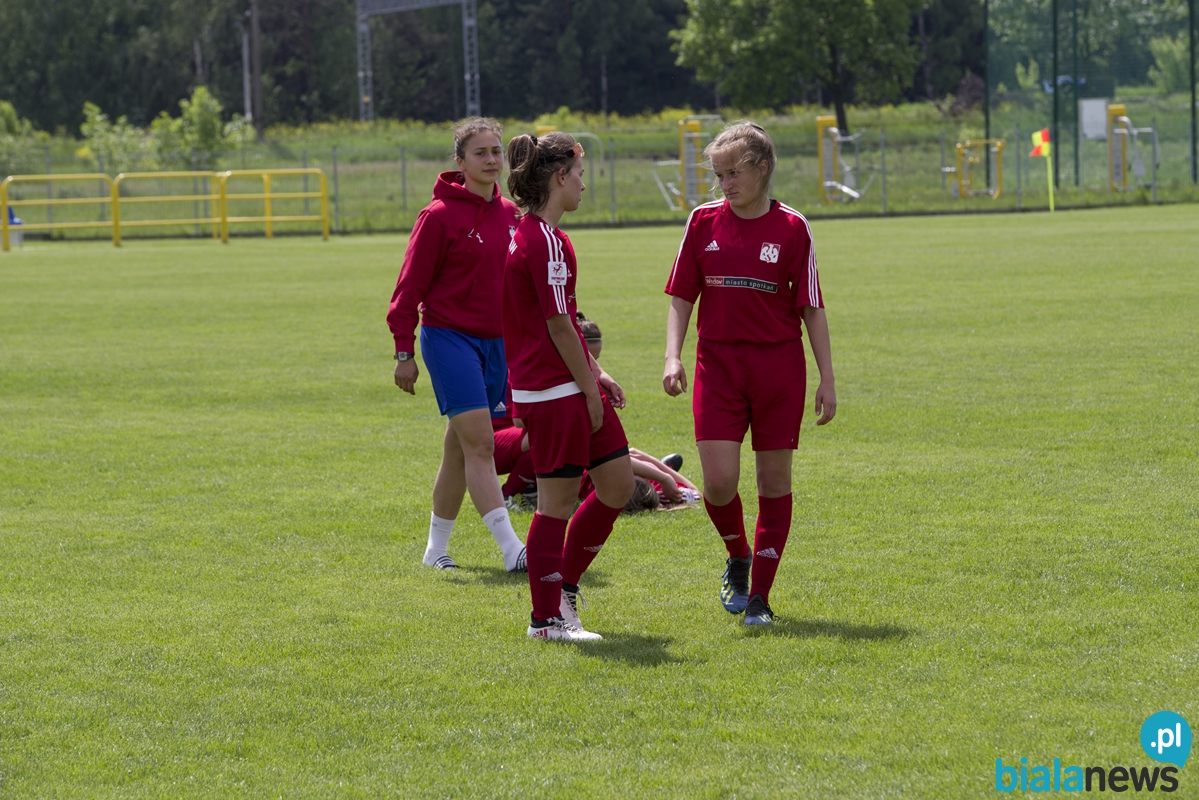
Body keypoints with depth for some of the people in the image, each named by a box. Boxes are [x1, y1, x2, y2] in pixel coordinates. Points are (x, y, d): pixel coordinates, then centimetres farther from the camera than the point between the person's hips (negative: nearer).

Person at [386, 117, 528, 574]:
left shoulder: (509, 214, 10)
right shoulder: (440, 215, -9)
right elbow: (411, 285, -7)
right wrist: (404, 351, -9)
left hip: (495, 342, 6)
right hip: (449, 337, -6)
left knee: (460, 449, 12)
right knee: (479, 443, -14)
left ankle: (436, 549, 23)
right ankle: (511, 549, -20)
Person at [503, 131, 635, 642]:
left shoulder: (532, 234, 14)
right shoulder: (546, 241, -17)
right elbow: (558, 327, -18)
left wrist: (595, 373, 19)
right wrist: (588, 389, -12)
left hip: (570, 386, 10)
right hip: (552, 390, -10)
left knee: (618, 484, 13)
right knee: (557, 501, -3)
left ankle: (564, 584, 23)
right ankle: (547, 618, 5)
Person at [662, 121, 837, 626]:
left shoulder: (791, 228, -2)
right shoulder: (704, 222, 4)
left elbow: (811, 308, 1)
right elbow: (682, 297, 9)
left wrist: (827, 380, -1)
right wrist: (673, 356, -5)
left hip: (779, 366, -1)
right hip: (718, 363, 1)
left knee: (774, 480, 2)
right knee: (719, 481, -10)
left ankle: (760, 595, 11)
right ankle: (738, 559, 20)